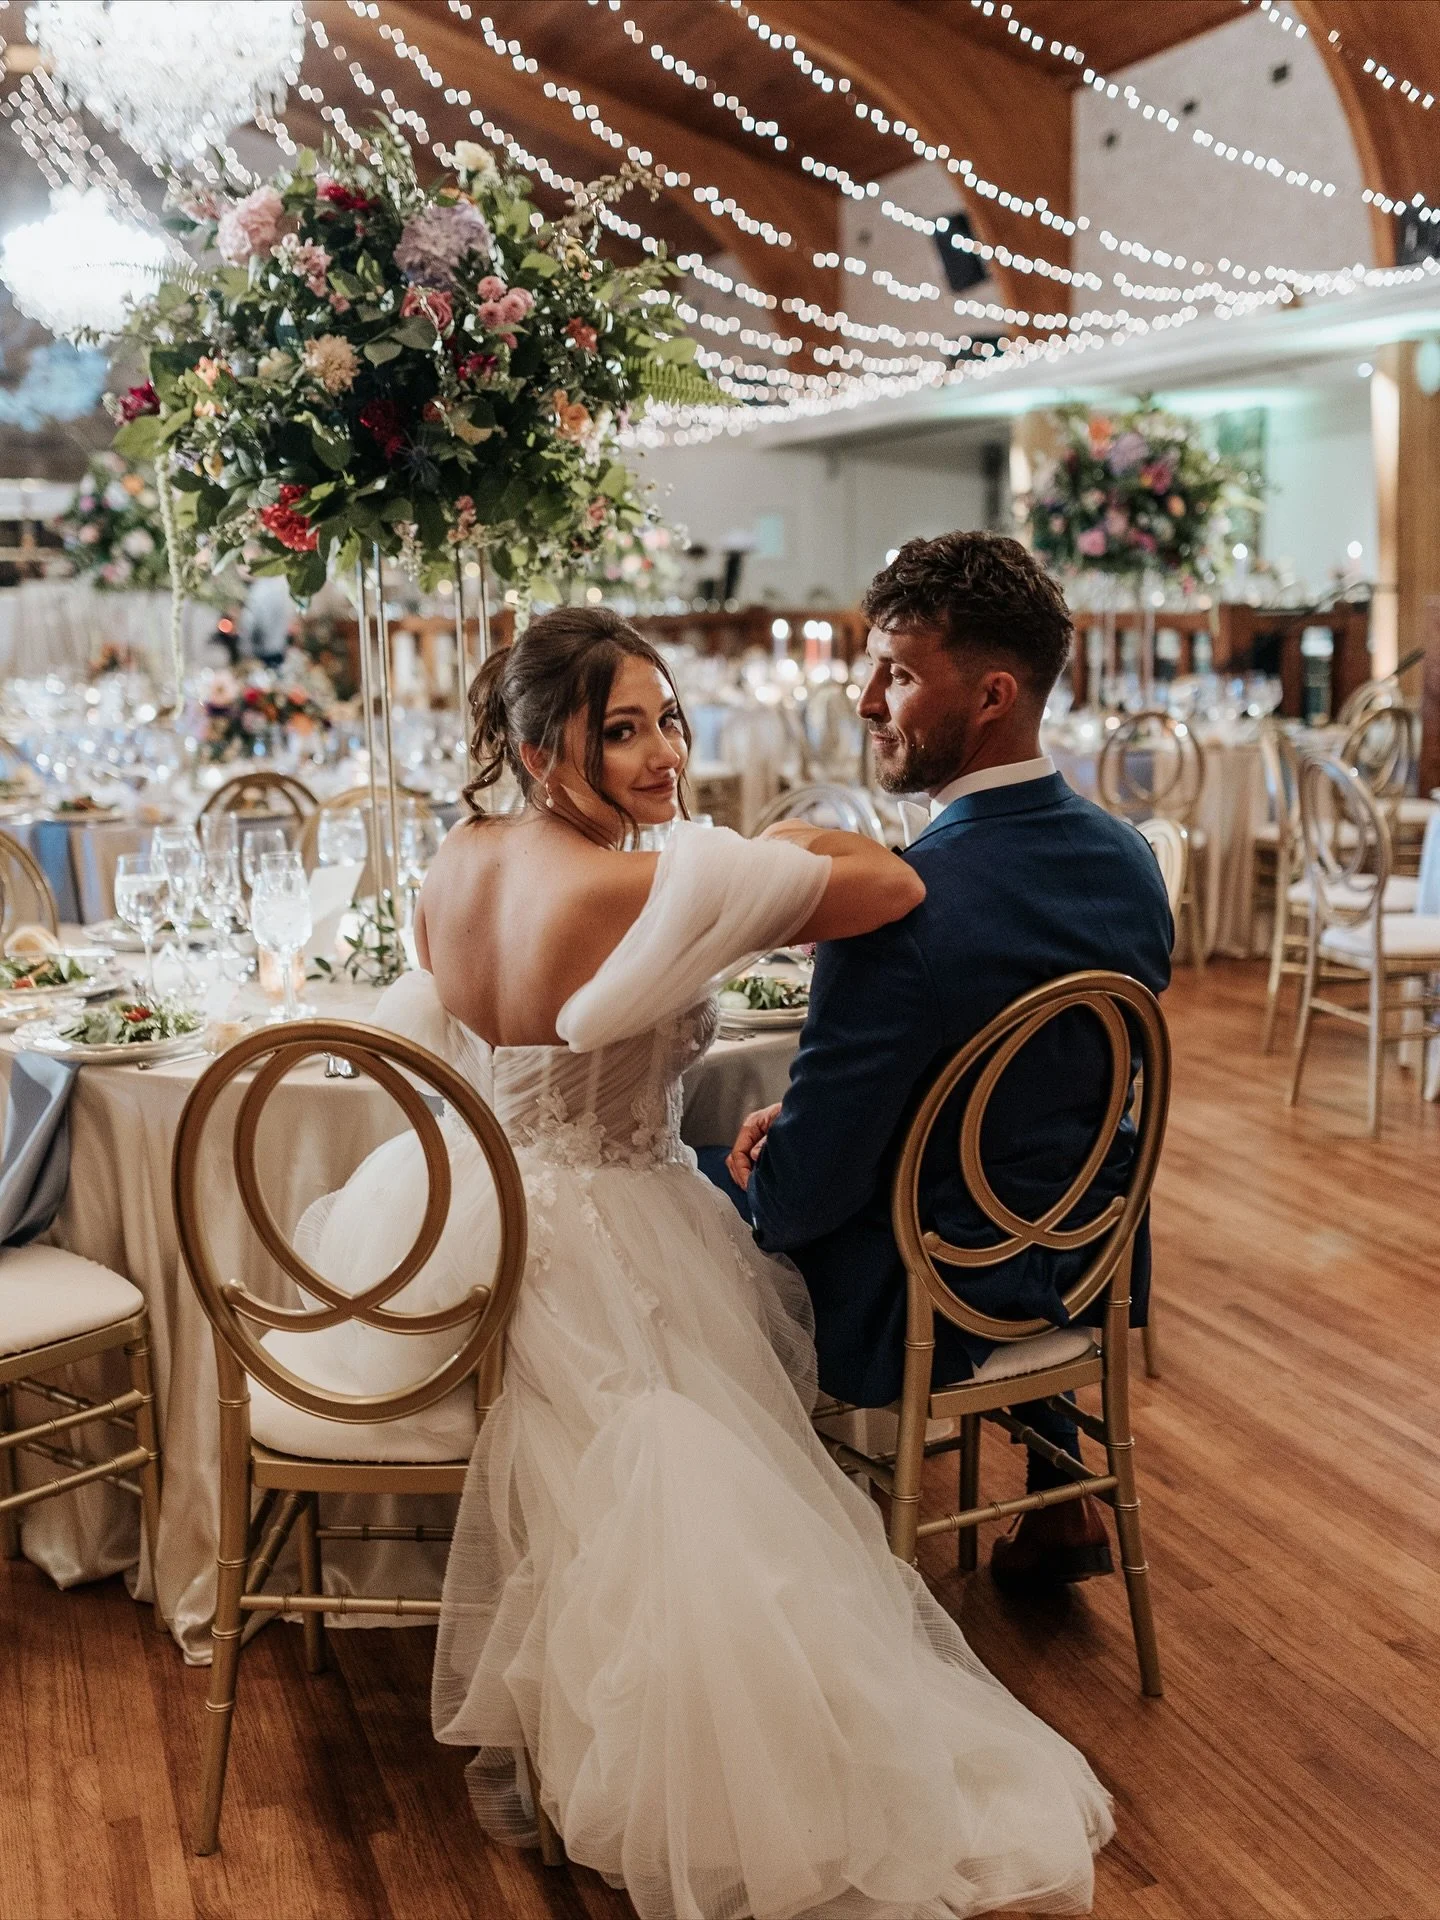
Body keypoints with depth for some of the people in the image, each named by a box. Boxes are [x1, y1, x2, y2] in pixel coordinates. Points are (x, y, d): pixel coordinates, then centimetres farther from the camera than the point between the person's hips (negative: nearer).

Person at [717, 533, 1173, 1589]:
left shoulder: (901, 908, -30)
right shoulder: (1131, 864, -5)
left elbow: (803, 1193, -24)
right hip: (1094, 1282, 7)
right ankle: (1058, 1495, 42)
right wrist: (806, 1116, 5)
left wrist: (758, 1170, 1)